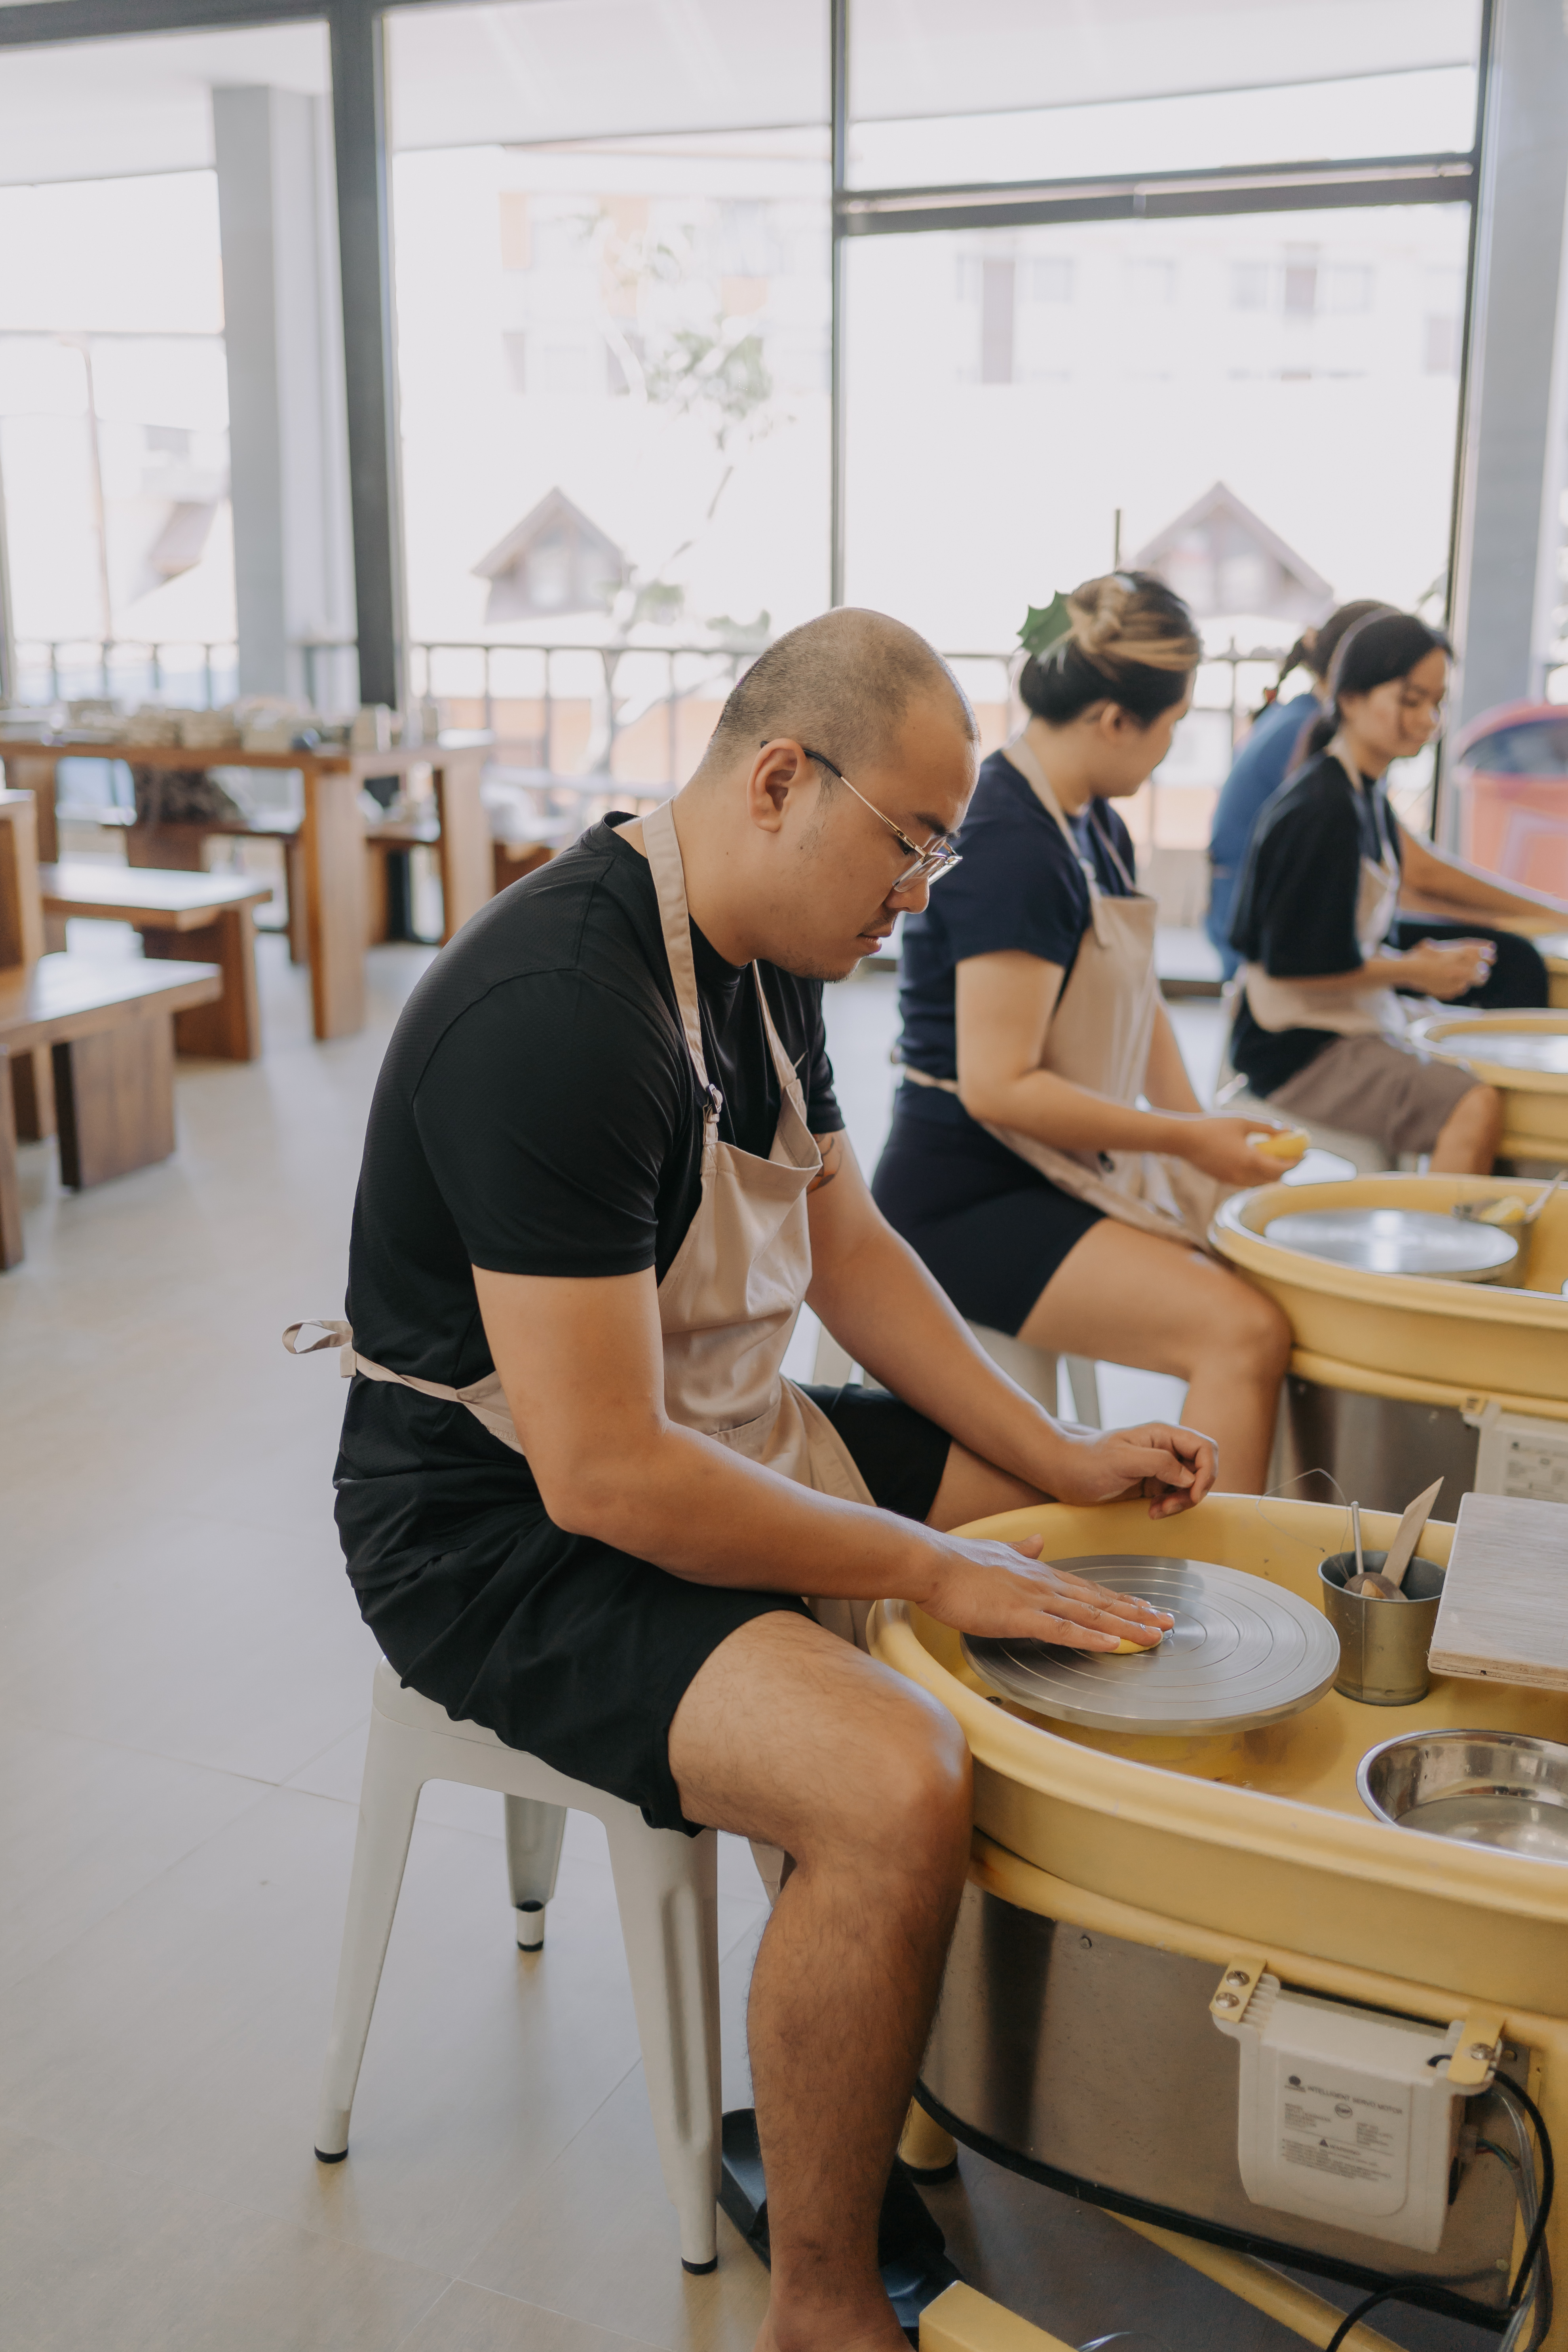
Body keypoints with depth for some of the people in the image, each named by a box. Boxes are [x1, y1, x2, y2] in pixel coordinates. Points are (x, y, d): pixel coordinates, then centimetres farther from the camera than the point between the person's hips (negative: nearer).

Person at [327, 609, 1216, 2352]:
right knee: (896, 1788, -31)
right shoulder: (561, 1012, -29)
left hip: (725, 1445, 10)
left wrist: (1060, 1461, 3)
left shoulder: (768, 958, 2)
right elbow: (600, 1473, -30)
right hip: (507, 1532, -10)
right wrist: (932, 1569, -22)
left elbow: (848, 1244, 12)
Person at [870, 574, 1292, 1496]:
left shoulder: (1094, 825, 11)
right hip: (966, 1201, -9)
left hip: (1059, 1177, 9)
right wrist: (1187, 1140, -15)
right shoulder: (1012, 847, -20)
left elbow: (1138, 1001, 18)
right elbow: (999, 1088, -23)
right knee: (1246, 1333, -22)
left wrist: (1202, 1133, 2)